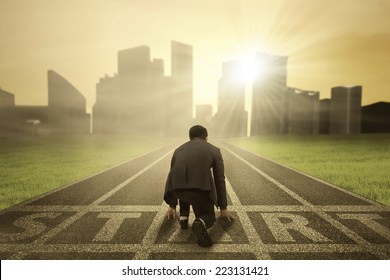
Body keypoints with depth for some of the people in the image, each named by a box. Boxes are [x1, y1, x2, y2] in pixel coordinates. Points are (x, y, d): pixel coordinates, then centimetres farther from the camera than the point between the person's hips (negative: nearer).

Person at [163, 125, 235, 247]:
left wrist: (172, 206, 52)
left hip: (177, 187, 3)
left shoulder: (178, 149, 32)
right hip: (200, 187, -3)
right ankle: (200, 224, -11)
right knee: (209, 217, 23)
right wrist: (223, 208, 39)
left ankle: (183, 216, 26)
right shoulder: (214, 150, 25)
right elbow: (220, 180, 27)